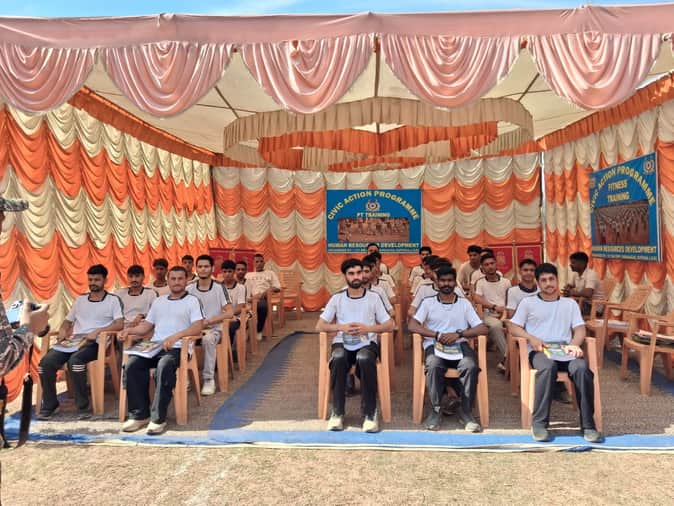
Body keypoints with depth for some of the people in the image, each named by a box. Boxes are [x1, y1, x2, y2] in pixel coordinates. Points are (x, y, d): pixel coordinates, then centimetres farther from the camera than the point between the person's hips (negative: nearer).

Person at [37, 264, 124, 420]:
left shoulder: (113, 300, 5)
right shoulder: (80, 299, 22)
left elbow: (119, 325, -6)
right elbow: (67, 320, 26)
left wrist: (97, 331, -18)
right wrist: (63, 331, 2)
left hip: (94, 343, -5)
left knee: (75, 360, -35)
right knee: (46, 362, -21)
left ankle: (83, 406, -23)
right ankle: (49, 404, -4)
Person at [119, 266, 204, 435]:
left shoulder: (192, 300, 8)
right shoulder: (159, 301, 26)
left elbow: (198, 327, -7)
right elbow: (146, 326, 23)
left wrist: (175, 336, -21)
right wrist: (130, 330, 2)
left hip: (177, 348, -5)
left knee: (164, 366, -36)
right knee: (131, 365, -23)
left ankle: (158, 418, -27)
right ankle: (139, 415, -14)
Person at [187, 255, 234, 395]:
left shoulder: (219, 288, -3)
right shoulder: (189, 289, 5)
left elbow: (229, 313, -8)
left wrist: (207, 322, -17)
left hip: (214, 329, -2)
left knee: (208, 340, -36)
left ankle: (209, 379, -21)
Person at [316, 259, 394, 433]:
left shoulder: (374, 297, 5)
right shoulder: (337, 298, 6)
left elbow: (389, 325, 2)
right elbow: (320, 326, 3)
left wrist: (368, 328, -14)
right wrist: (341, 327, -13)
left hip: (367, 343, 0)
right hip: (343, 343, 1)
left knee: (365, 359, -36)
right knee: (338, 358, -35)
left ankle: (370, 413, -22)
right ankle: (337, 412, -20)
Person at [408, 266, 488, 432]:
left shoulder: (464, 303, 13)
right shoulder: (428, 302, 10)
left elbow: (482, 329, 4)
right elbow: (412, 326, -2)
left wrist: (458, 334, -12)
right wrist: (438, 335, -14)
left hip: (459, 345, 1)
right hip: (434, 345, -1)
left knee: (470, 366, -31)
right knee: (434, 365, -35)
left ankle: (466, 411, -14)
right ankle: (436, 409, -15)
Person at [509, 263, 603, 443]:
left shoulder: (570, 303, 23)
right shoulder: (528, 303, 16)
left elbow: (580, 329, 12)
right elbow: (514, 327, 8)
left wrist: (574, 344, -10)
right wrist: (531, 338, -12)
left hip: (565, 349, 2)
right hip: (539, 350, -2)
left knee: (582, 368, -32)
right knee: (548, 367, -38)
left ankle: (588, 424, -24)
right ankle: (539, 422, -29)